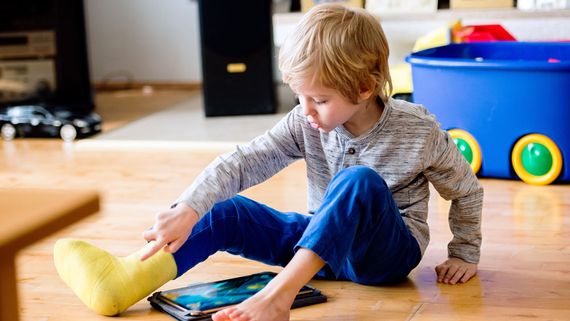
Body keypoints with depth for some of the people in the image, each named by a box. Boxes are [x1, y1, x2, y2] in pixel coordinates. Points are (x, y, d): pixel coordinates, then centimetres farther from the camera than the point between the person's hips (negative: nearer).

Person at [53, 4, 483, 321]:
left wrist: (464, 254, 3)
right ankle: (124, 280, -35)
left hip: (389, 251, -4)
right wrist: (188, 210, -28)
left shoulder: (419, 131, -13)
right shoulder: (306, 124, -6)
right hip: (324, 243, 4)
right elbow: (244, 162, -17)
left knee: (360, 181, -36)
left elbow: (467, 191, 1)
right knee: (227, 210, -14)